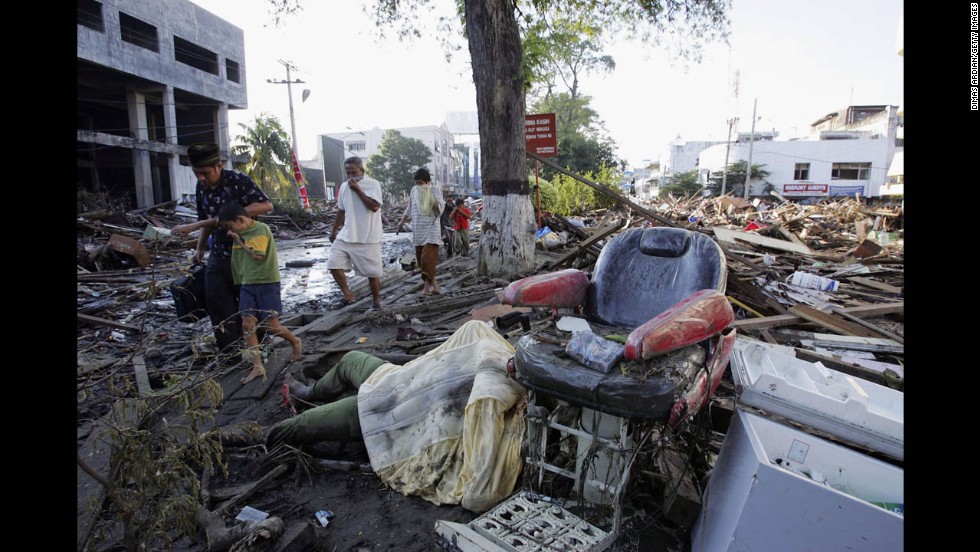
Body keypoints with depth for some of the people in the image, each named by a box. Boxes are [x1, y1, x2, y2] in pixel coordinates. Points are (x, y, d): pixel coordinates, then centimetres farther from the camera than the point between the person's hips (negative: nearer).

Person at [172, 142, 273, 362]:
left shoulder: (238, 180, -15)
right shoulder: (201, 187, 4)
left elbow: (266, 206, -30)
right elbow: (206, 221, 18)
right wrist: (200, 248, 13)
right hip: (218, 254, 6)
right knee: (217, 302, 3)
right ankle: (230, 352, 14)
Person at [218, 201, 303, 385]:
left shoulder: (261, 229, -11)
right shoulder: (239, 233, 11)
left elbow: (257, 255, -18)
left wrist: (239, 241, -10)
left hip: (267, 282, -7)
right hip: (247, 284, 7)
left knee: (272, 326, -2)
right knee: (247, 325, -3)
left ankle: (296, 342, 27)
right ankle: (257, 366, 2)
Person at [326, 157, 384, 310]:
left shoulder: (373, 184, -8)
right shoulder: (344, 186, 10)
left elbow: (374, 207, -22)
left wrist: (358, 189, -18)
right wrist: (334, 230, 24)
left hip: (368, 238, -5)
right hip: (346, 236, 5)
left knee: (372, 272, 2)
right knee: (333, 264, -7)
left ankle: (376, 302, 20)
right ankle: (348, 295, 7)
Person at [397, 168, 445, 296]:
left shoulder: (435, 191, -5)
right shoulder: (414, 190, 9)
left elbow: (439, 211, -15)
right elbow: (410, 208, 22)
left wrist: (431, 199, -26)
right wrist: (402, 221, 19)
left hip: (431, 230, -6)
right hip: (418, 230, 6)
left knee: (428, 258, -15)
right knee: (421, 258, 6)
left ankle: (428, 284, -4)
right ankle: (433, 283, 17)